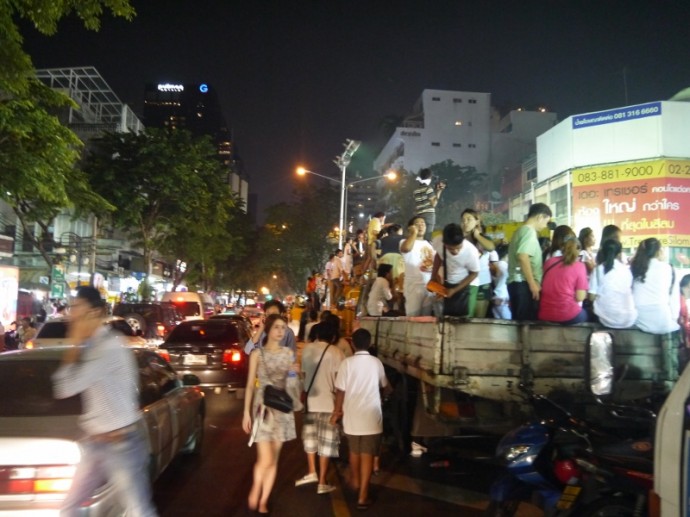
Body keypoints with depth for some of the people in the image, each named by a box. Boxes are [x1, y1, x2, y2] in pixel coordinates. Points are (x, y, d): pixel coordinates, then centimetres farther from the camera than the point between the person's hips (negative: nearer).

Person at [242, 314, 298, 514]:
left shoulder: (288, 353, 6)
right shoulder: (257, 354, -4)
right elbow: (250, 384, -3)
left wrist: (297, 372, -9)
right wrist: (246, 412, -7)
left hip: (282, 408, 4)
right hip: (262, 407, -4)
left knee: (274, 460, 7)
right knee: (265, 459, -9)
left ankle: (263, 502, 20)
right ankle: (255, 490, 19)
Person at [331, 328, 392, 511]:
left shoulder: (347, 363, -8)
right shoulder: (376, 363, -2)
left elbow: (340, 391, -7)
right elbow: (385, 387, 16)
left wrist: (337, 411, 10)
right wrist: (388, 393, 39)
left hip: (352, 415, 1)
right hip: (371, 416, 0)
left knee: (354, 451, 22)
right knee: (367, 455, 4)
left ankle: (355, 482, 43)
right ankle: (362, 496, 4)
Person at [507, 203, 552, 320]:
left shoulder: (521, 230, 21)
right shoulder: (529, 231, -10)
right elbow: (523, 257, -24)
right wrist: (533, 283, -22)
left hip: (516, 282, 10)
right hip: (524, 284, -10)